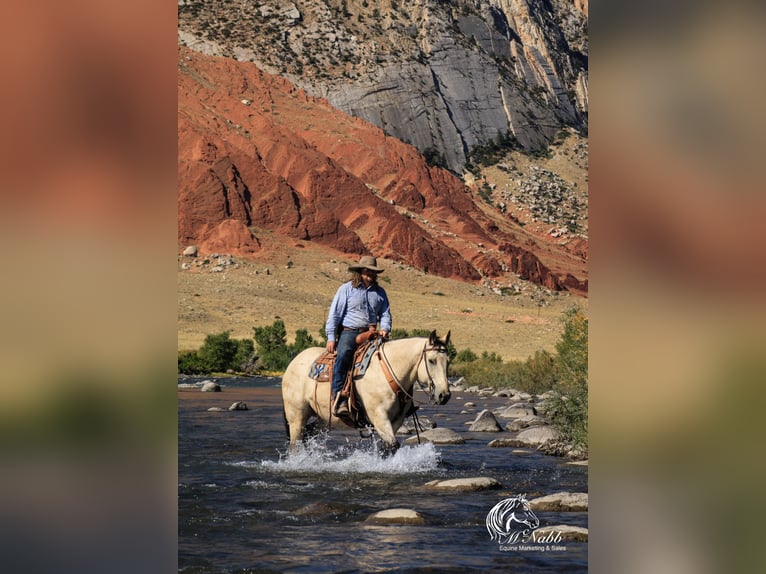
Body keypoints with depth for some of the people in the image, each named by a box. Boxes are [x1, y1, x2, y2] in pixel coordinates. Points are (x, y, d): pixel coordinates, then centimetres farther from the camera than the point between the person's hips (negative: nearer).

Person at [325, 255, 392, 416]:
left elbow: (385, 313, 20)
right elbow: (334, 314, 3)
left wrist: (384, 328, -3)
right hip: (349, 332, -4)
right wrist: (331, 338, -5)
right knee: (343, 356, -32)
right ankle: (339, 399, -37)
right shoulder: (346, 289, 5)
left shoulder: (379, 292, 16)